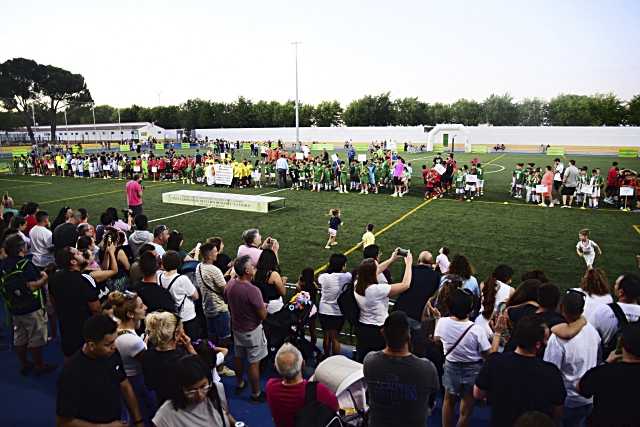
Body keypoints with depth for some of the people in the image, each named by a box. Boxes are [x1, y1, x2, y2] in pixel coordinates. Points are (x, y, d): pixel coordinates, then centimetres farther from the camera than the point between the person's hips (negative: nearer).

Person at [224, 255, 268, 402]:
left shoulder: (229, 284, -10)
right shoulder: (252, 290, -32)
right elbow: (263, 315, -24)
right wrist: (264, 306, -4)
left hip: (236, 328, 7)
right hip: (252, 330, -7)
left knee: (238, 356, 25)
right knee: (254, 363, 8)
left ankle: (239, 383, 45)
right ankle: (256, 394, 22)